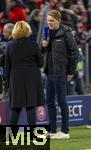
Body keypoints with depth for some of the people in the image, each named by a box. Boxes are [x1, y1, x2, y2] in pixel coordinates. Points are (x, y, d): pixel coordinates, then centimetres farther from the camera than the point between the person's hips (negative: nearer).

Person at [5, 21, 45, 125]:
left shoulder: (10, 46, -1)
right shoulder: (33, 45, -7)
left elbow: (7, 66, 4)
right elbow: (40, 63, -1)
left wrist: (9, 82, 12)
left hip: (16, 79, 2)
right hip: (32, 79, -2)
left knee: (16, 108, 9)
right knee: (31, 107, 0)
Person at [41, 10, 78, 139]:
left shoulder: (65, 33, -10)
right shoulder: (48, 33, 12)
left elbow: (74, 52, -9)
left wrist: (71, 71, -10)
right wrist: (43, 45, -1)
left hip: (60, 72, -7)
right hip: (49, 72, 8)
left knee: (61, 101, -2)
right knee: (49, 102, 9)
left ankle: (65, 131, 5)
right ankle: (52, 131, 16)